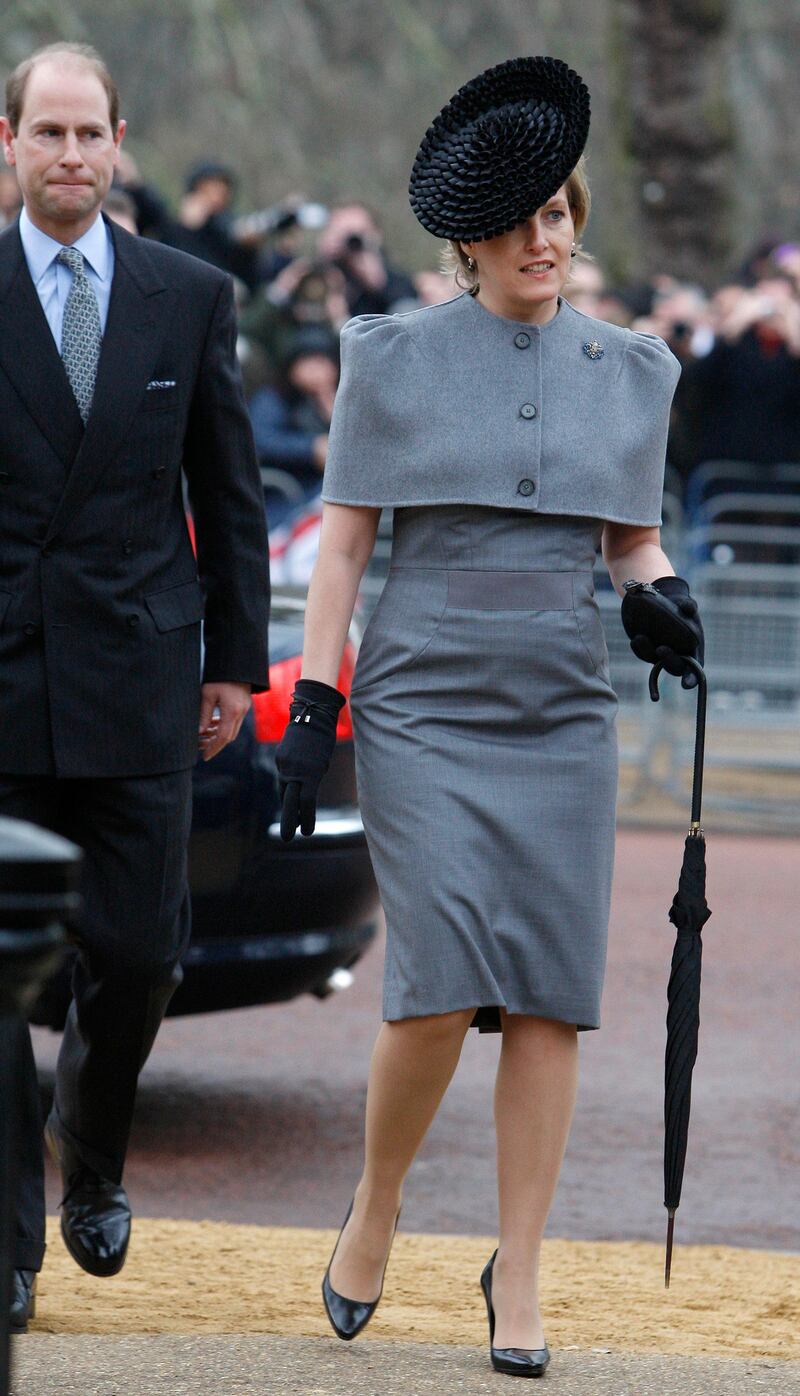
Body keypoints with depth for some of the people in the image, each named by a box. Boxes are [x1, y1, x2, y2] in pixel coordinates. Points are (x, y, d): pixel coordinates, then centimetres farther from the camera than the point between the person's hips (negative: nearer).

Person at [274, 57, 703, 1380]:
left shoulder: (626, 371, 9)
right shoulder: (396, 359, 2)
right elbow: (343, 539, 3)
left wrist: (658, 594, -4)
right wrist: (310, 709, -2)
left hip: (561, 719, 3)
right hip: (422, 709, -3)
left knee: (549, 996, -2)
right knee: (444, 986, -14)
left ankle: (518, 1274, 7)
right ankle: (376, 1207, 12)